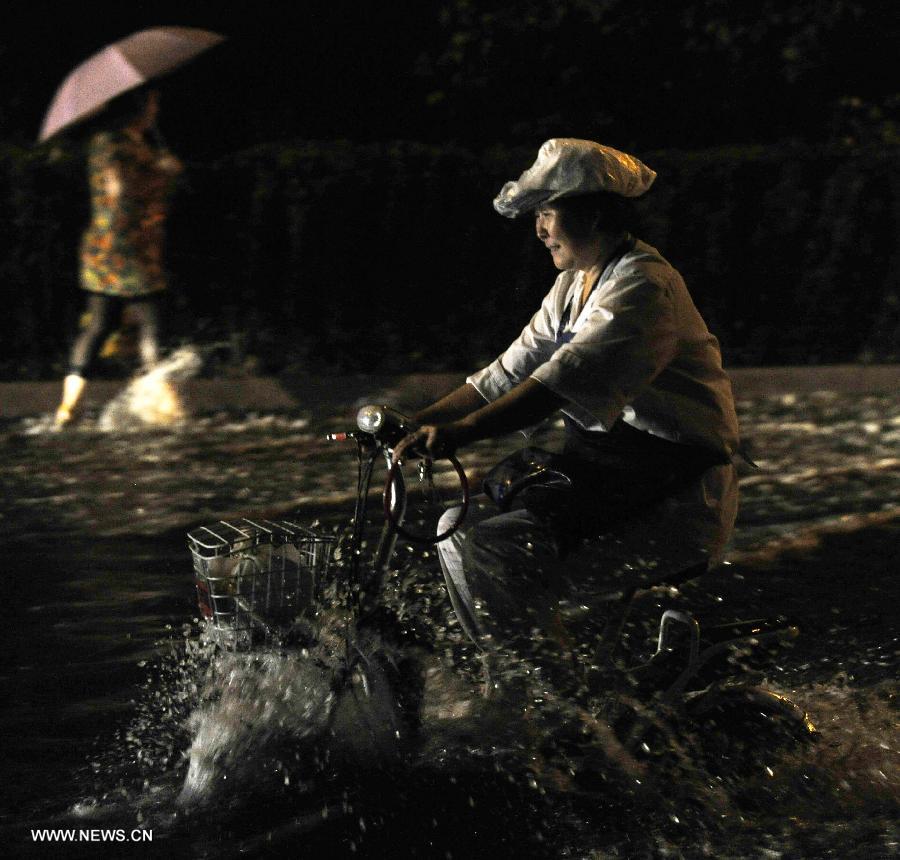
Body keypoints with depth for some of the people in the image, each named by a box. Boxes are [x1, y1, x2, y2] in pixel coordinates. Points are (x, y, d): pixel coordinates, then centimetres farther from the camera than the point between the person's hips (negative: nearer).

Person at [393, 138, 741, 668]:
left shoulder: (643, 286, -16)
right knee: (461, 527, 5)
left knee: (494, 546, -24)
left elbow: (563, 382, -28)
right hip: (605, 466, 10)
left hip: (670, 496, -10)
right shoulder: (574, 287, 16)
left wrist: (461, 431, -37)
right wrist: (414, 424, 3)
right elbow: (506, 377, 14)